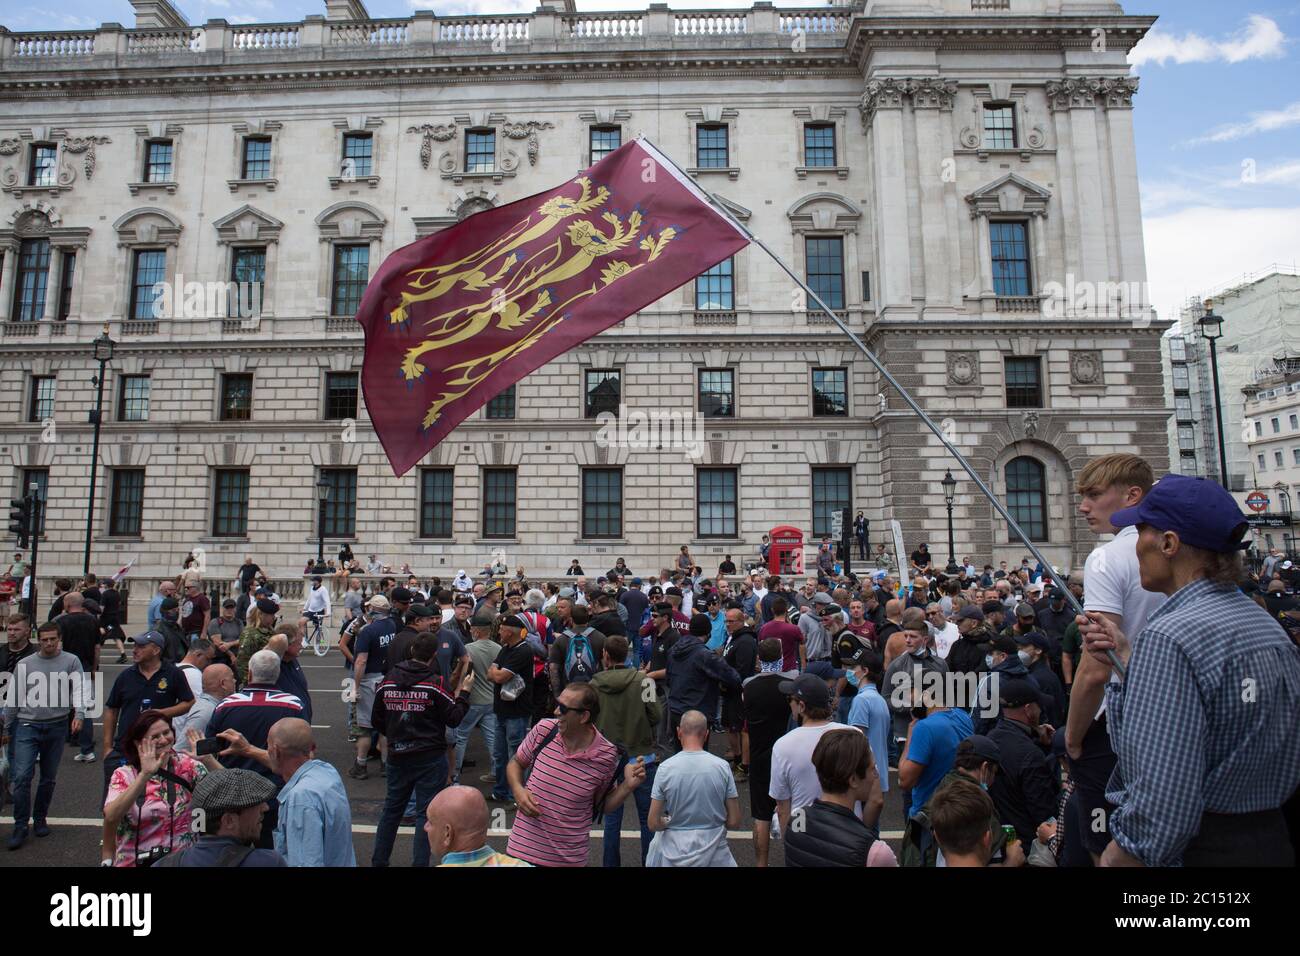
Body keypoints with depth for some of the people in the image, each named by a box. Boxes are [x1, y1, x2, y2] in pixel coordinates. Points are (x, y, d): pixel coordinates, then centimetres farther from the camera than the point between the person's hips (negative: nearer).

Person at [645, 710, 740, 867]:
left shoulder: (665, 768, -9)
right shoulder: (723, 766, -8)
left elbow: (654, 824, -6)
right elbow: (734, 821, -2)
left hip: (674, 854, 1)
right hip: (713, 852, -1)